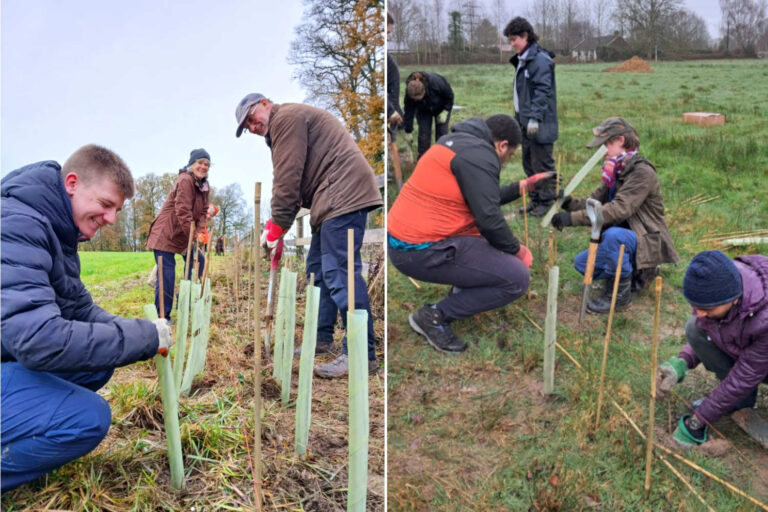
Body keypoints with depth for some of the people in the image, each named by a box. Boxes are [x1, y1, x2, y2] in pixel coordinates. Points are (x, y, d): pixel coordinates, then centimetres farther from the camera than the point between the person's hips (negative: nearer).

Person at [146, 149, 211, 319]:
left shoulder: (204, 186, 9)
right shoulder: (185, 180, -19)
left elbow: (202, 211, 6)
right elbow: (183, 211, -24)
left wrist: (201, 231, -11)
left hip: (183, 235, 9)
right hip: (166, 234, -9)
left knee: (198, 260, 10)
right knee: (167, 273, -9)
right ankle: (162, 316, -2)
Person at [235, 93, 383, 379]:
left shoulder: (286, 116, -4)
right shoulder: (283, 127, 28)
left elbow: (288, 178, -12)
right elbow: (293, 183, 21)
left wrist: (277, 226, -6)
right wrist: (276, 226, 11)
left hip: (343, 195, -11)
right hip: (334, 199, 11)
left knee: (338, 272, -15)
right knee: (318, 269, 15)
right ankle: (321, 339, 23)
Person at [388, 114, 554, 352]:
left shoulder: (458, 141, 18)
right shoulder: (479, 155, -12)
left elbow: (481, 198, 28)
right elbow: (489, 219, -17)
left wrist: (520, 187, 28)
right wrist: (516, 250, 0)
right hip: (422, 252, -10)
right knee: (517, 278, -5)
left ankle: (463, 288, 21)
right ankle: (435, 316, -1)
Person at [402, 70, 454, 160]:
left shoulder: (436, 82, -41)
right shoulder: (409, 92, -33)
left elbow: (449, 95, -22)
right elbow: (408, 111, -22)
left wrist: (445, 112, -23)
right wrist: (408, 131, -19)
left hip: (441, 108, -2)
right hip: (423, 110, 2)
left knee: (441, 132, -5)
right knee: (423, 132, -7)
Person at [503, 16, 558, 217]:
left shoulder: (540, 59, -14)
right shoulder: (523, 60, 15)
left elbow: (542, 91, -21)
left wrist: (534, 118, -26)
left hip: (539, 124, -10)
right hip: (525, 122, 10)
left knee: (542, 164, -2)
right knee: (529, 164, 15)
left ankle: (547, 202, 9)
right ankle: (535, 199, 25)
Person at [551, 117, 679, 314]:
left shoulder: (642, 172, -20)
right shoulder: (618, 171, 9)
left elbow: (619, 209, -33)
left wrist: (573, 218, -38)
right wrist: (571, 203, -18)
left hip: (648, 243, -9)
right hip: (624, 240, 9)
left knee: (614, 234, -38)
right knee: (581, 263, -1)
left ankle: (620, 295, -19)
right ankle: (637, 274, 14)